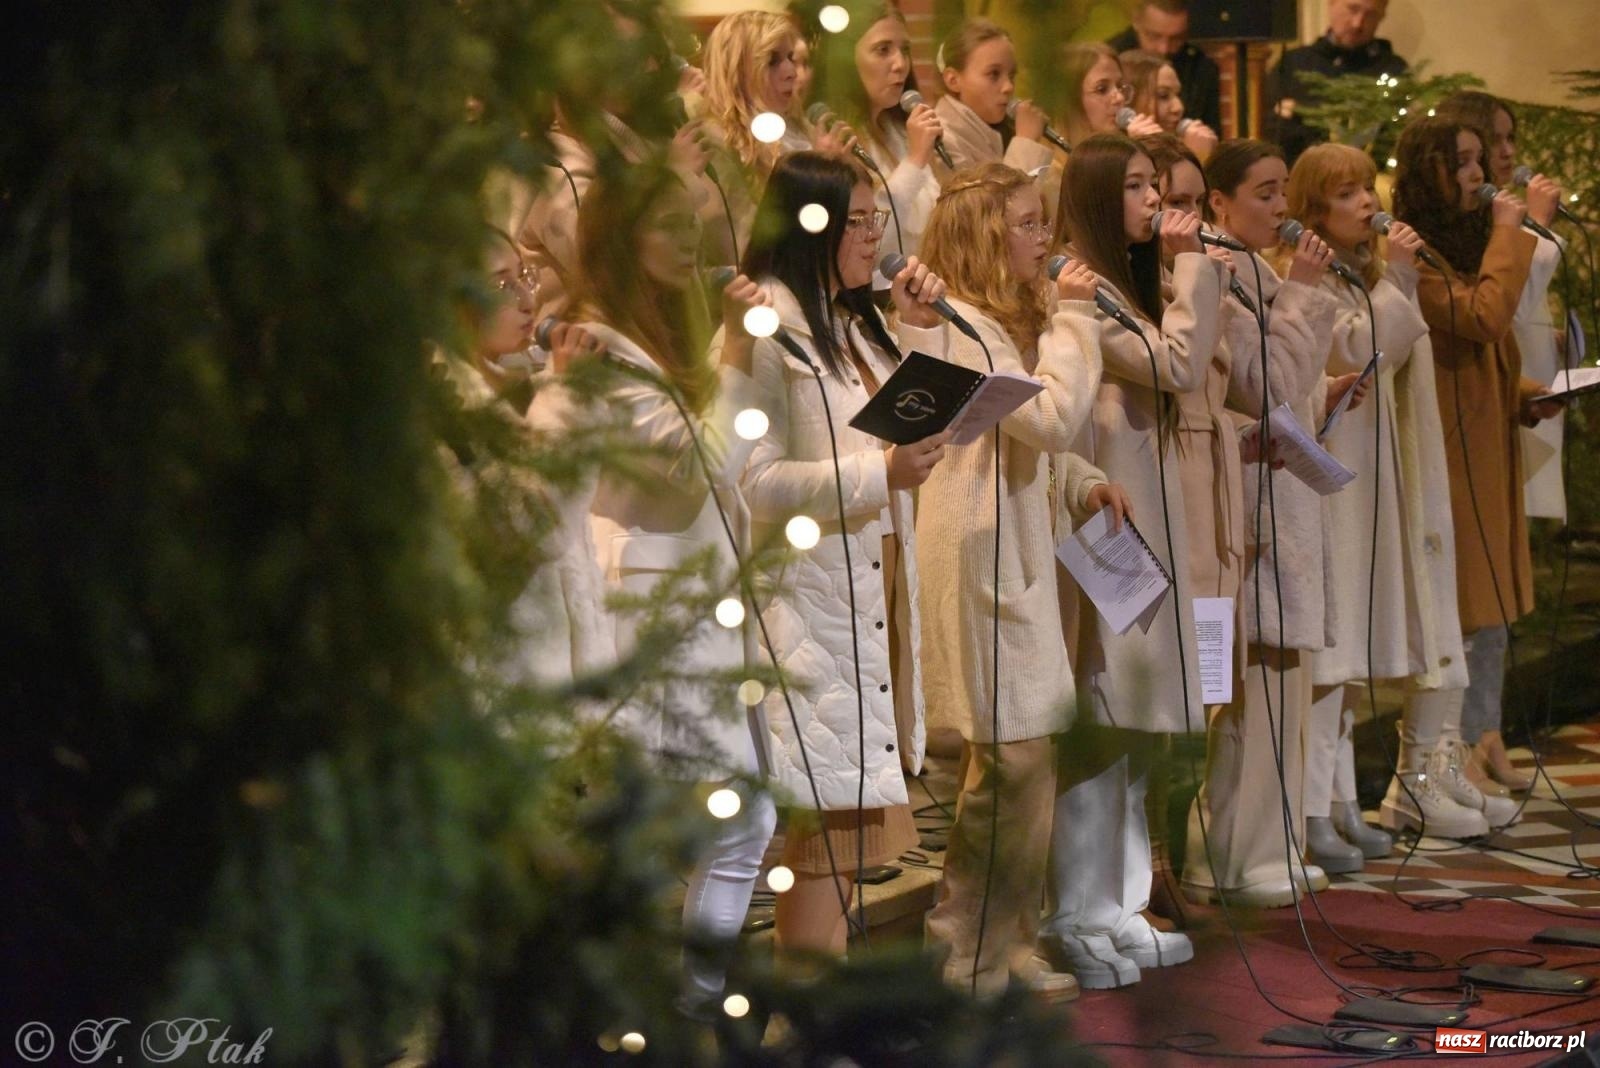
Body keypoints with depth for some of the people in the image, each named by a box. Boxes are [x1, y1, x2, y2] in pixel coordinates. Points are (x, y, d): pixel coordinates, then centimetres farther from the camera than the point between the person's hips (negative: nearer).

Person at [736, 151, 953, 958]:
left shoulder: (853, 324, 18)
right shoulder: (765, 330, -12)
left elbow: (923, 422, 19)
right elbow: (756, 482, -18)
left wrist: (920, 327, 9)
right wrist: (879, 473, -20)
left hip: (877, 581, 9)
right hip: (812, 589, -9)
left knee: (850, 814, 9)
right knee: (832, 809, -8)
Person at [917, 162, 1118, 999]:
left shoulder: (1010, 322, 19)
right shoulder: (957, 326, -14)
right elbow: (1054, 417, -21)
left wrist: (1083, 482, 4)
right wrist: (1073, 317, -13)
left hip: (1018, 548, 10)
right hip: (976, 551, -10)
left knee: (1020, 754, 10)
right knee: (1015, 753, -8)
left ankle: (1003, 945, 17)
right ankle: (971, 952, 1)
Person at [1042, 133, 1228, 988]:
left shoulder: (1124, 283, 20)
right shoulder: (1074, 286, -12)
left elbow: (1193, 374, 18)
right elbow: (1177, 364, -17)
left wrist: (1201, 271, 11)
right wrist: (1193, 266, -9)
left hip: (1142, 515, 10)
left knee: (1130, 724, 12)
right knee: (1096, 721, -7)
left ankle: (1115, 907, 18)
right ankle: (1077, 919, 0)